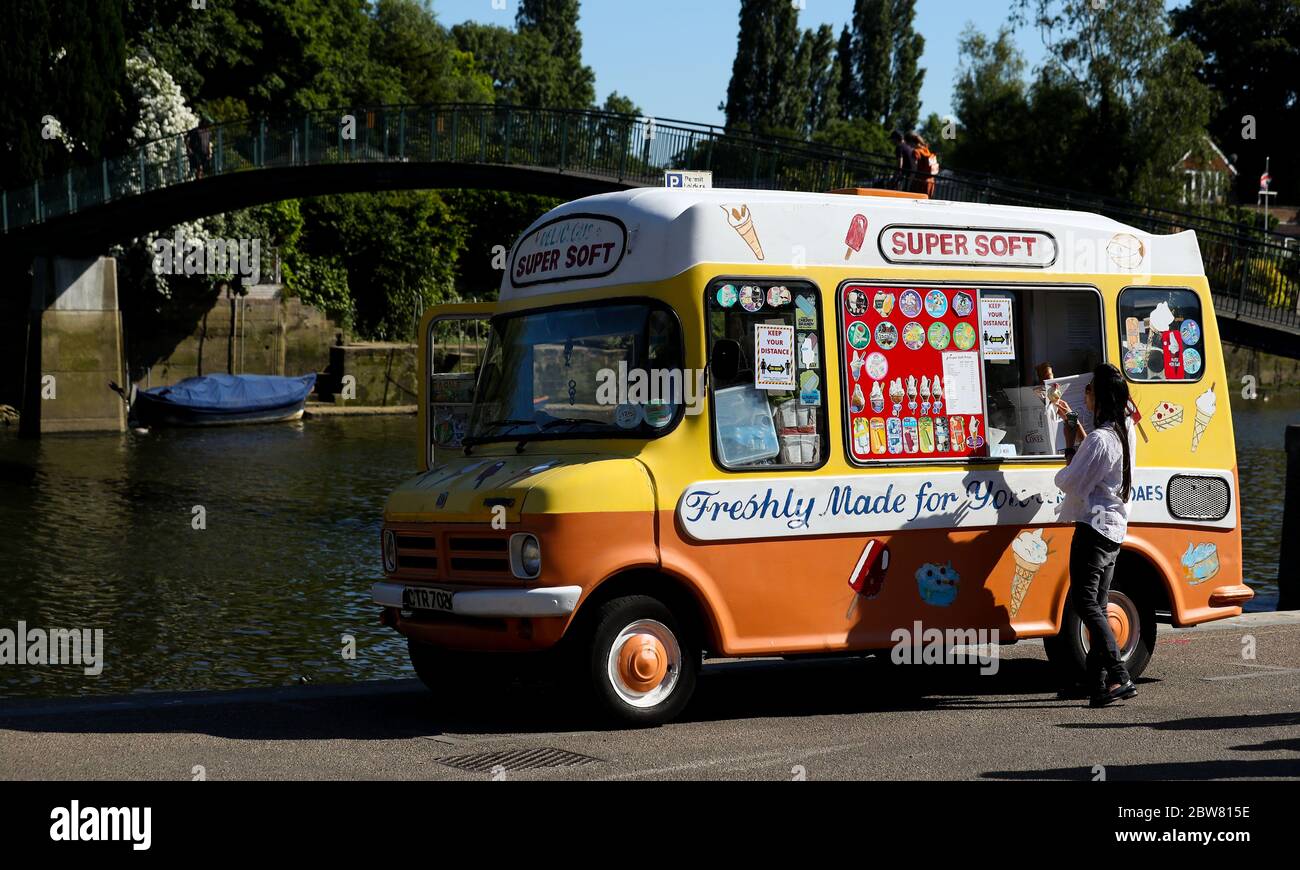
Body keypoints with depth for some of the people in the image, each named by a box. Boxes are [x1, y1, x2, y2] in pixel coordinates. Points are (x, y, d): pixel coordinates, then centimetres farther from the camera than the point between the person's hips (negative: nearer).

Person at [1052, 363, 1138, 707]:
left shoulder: (1099, 439, -20)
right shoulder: (1125, 432, 10)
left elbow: (1069, 482, -14)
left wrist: (1069, 450, 1)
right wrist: (1071, 419, 32)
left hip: (1093, 527, -10)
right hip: (1115, 528, 10)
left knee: (1085, 602, -11)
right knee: (1097, 606, 11)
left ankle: (1119, 677, -21)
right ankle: (1097, 679, 11)